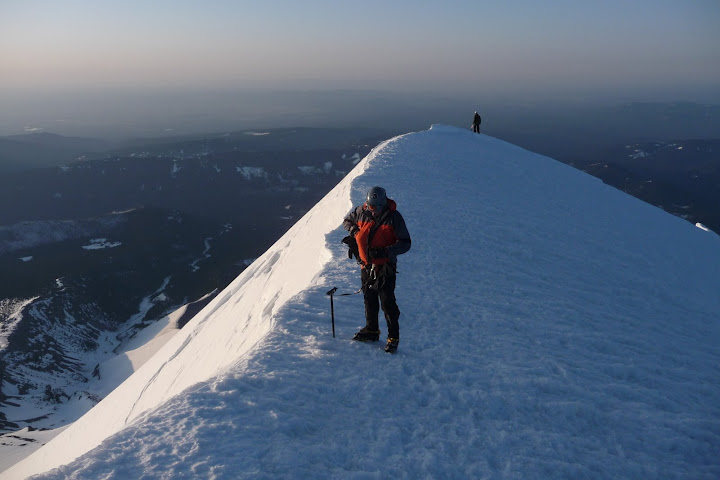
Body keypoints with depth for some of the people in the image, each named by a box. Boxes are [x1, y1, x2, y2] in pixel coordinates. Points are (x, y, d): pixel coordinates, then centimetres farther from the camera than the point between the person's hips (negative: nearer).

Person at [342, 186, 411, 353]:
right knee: (369, 298, 16)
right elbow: (347, 220, 19)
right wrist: (354, 230, -4)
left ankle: (393, 337, 6)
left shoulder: (394, 217, -13)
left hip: (385, 267, -4)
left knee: (387, 302, -6)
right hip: (366, 264, 5)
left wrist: (385, 251, -25)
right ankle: (371, 330, 33)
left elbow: (405, 243, -10)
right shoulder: (361, 211, -2)